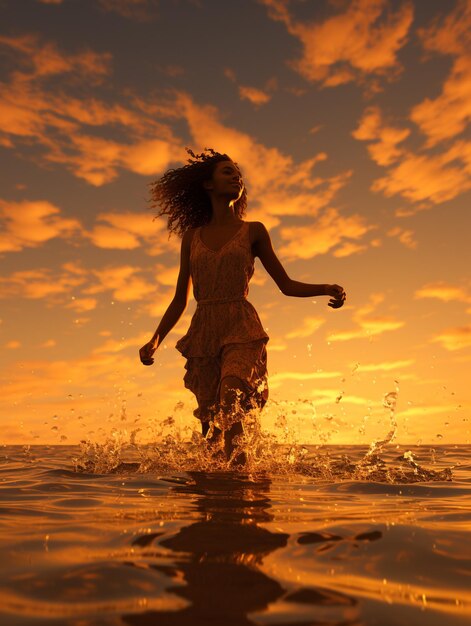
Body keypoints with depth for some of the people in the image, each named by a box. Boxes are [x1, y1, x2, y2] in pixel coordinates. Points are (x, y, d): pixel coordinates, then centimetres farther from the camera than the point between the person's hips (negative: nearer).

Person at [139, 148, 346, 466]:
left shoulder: (253, 231, 11)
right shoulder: (192, 236, 15)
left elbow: (286, 284, 11)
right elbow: (180, 299, 15)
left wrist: (326, 289, -7)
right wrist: (155, 340, 4)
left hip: (241, 331, -2)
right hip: (202, 333, 3)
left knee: (230, 410, -26)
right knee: (210, 422, 2)